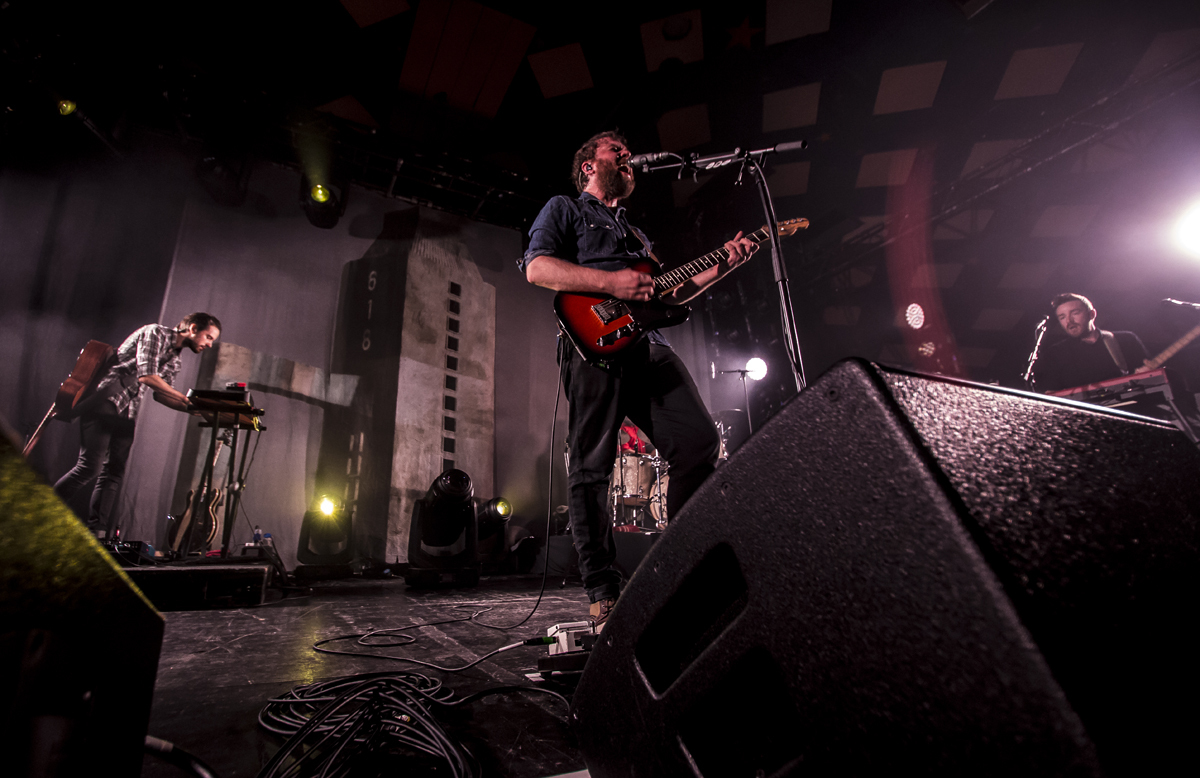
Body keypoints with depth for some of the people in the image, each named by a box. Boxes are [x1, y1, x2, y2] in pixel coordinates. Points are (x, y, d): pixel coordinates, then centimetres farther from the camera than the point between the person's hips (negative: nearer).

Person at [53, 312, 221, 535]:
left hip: (126, 414, 8)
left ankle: (96, 529, 5)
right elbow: (146, 375, -19)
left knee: (114, 473, 2)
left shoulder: (175, 360, 17)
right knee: (90, 466, -12)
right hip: (105, 401, -8)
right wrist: (184, 397, -16)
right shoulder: (155, 333, -7)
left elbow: (160, 394, 14)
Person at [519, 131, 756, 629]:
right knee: (591, 467, -8)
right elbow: (537, 267, -2)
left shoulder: (636, 233, 37)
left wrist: (722, 266, 20)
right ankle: (603, 595, -2)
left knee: (701, 443, -6)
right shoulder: (563, 209, 17)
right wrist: (609, 281, -13)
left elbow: (666, 294, 32)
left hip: (649, 346, 7)